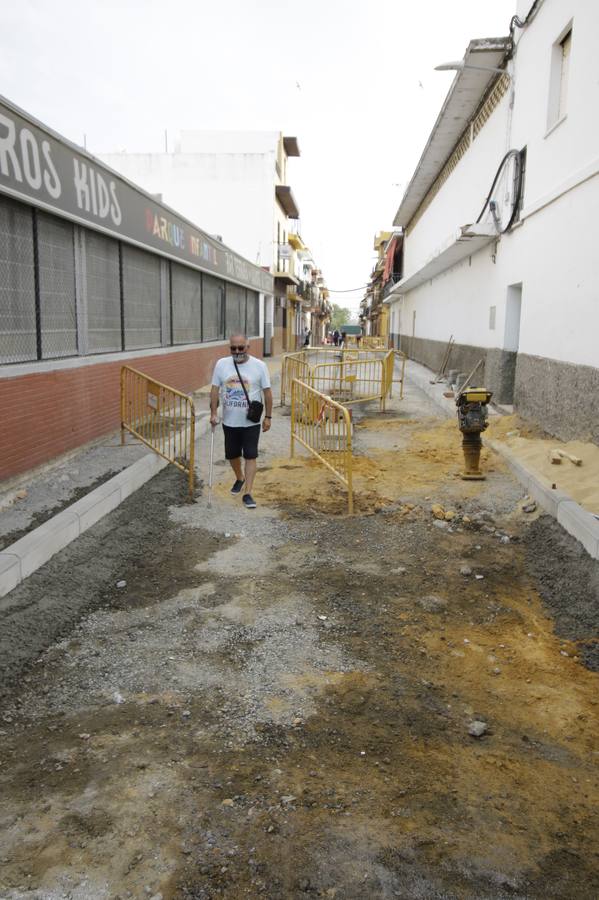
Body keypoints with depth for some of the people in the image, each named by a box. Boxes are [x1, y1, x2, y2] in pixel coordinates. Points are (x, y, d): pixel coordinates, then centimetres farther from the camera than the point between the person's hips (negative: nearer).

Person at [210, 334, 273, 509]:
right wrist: (213, 413, -4)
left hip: (251, 422, -3)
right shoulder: (221, 364, -2)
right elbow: (215, 390, 2)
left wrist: (268, 417, -4)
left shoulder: (259, 366, -8)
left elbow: (267, 392, -4)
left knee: (250, 456, -4)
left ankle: (248, 493, 1)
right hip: (229, 421, 3)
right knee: (232, 455, 16)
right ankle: (240, 478, 44)